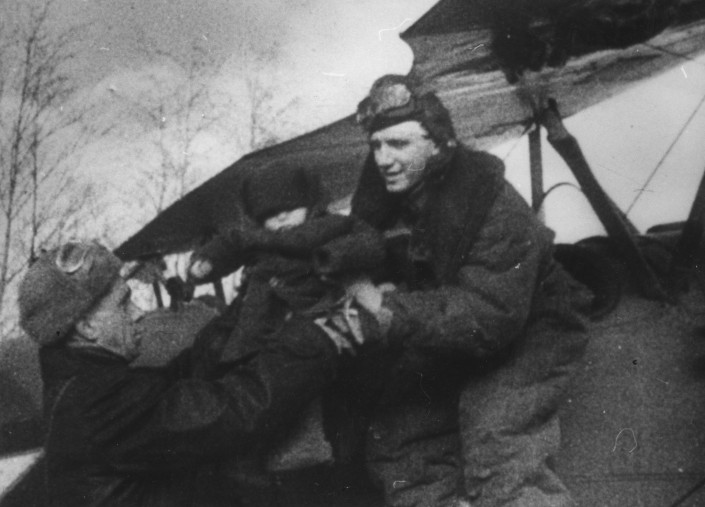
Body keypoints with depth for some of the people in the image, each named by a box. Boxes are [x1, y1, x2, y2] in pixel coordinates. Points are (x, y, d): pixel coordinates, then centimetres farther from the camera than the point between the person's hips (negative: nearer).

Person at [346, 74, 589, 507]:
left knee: (500, 460, -24)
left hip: (521, 338, -7)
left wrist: (390, 310, -39)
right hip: (447, 343, 7)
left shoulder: (494, 208, -29)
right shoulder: (384, 193, -8)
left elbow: (490, 318, -34)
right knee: (395, 441, 3)